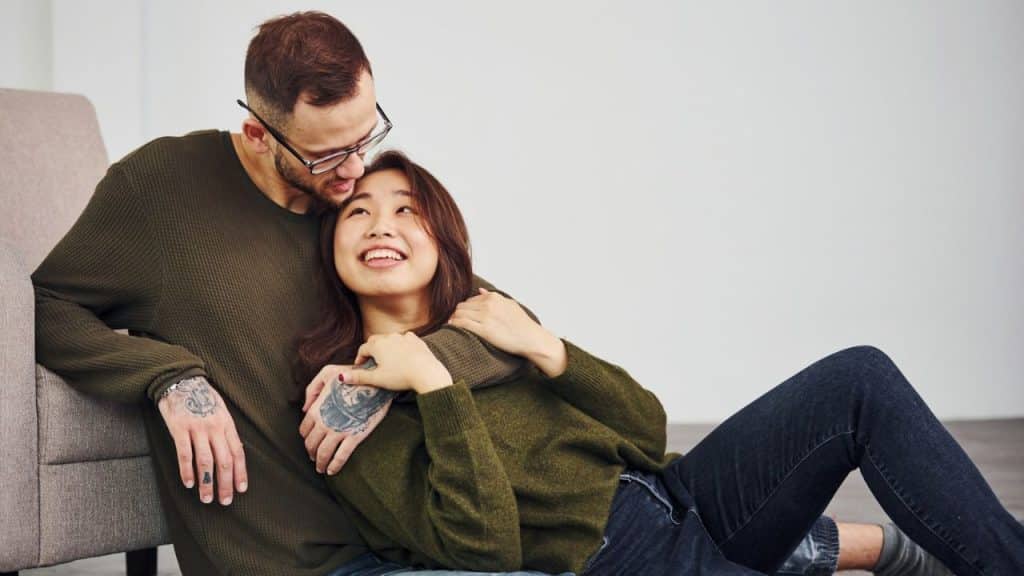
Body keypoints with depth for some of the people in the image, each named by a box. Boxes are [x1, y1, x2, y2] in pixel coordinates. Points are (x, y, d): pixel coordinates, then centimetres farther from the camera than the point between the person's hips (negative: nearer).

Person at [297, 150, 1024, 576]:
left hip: (676, 496, 7)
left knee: (859, 379, -10)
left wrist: (542, 348, -6)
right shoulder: (343, 398, -5)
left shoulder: (479, 313, 12)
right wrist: (434, 384, -19)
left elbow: (648, 428, 7)